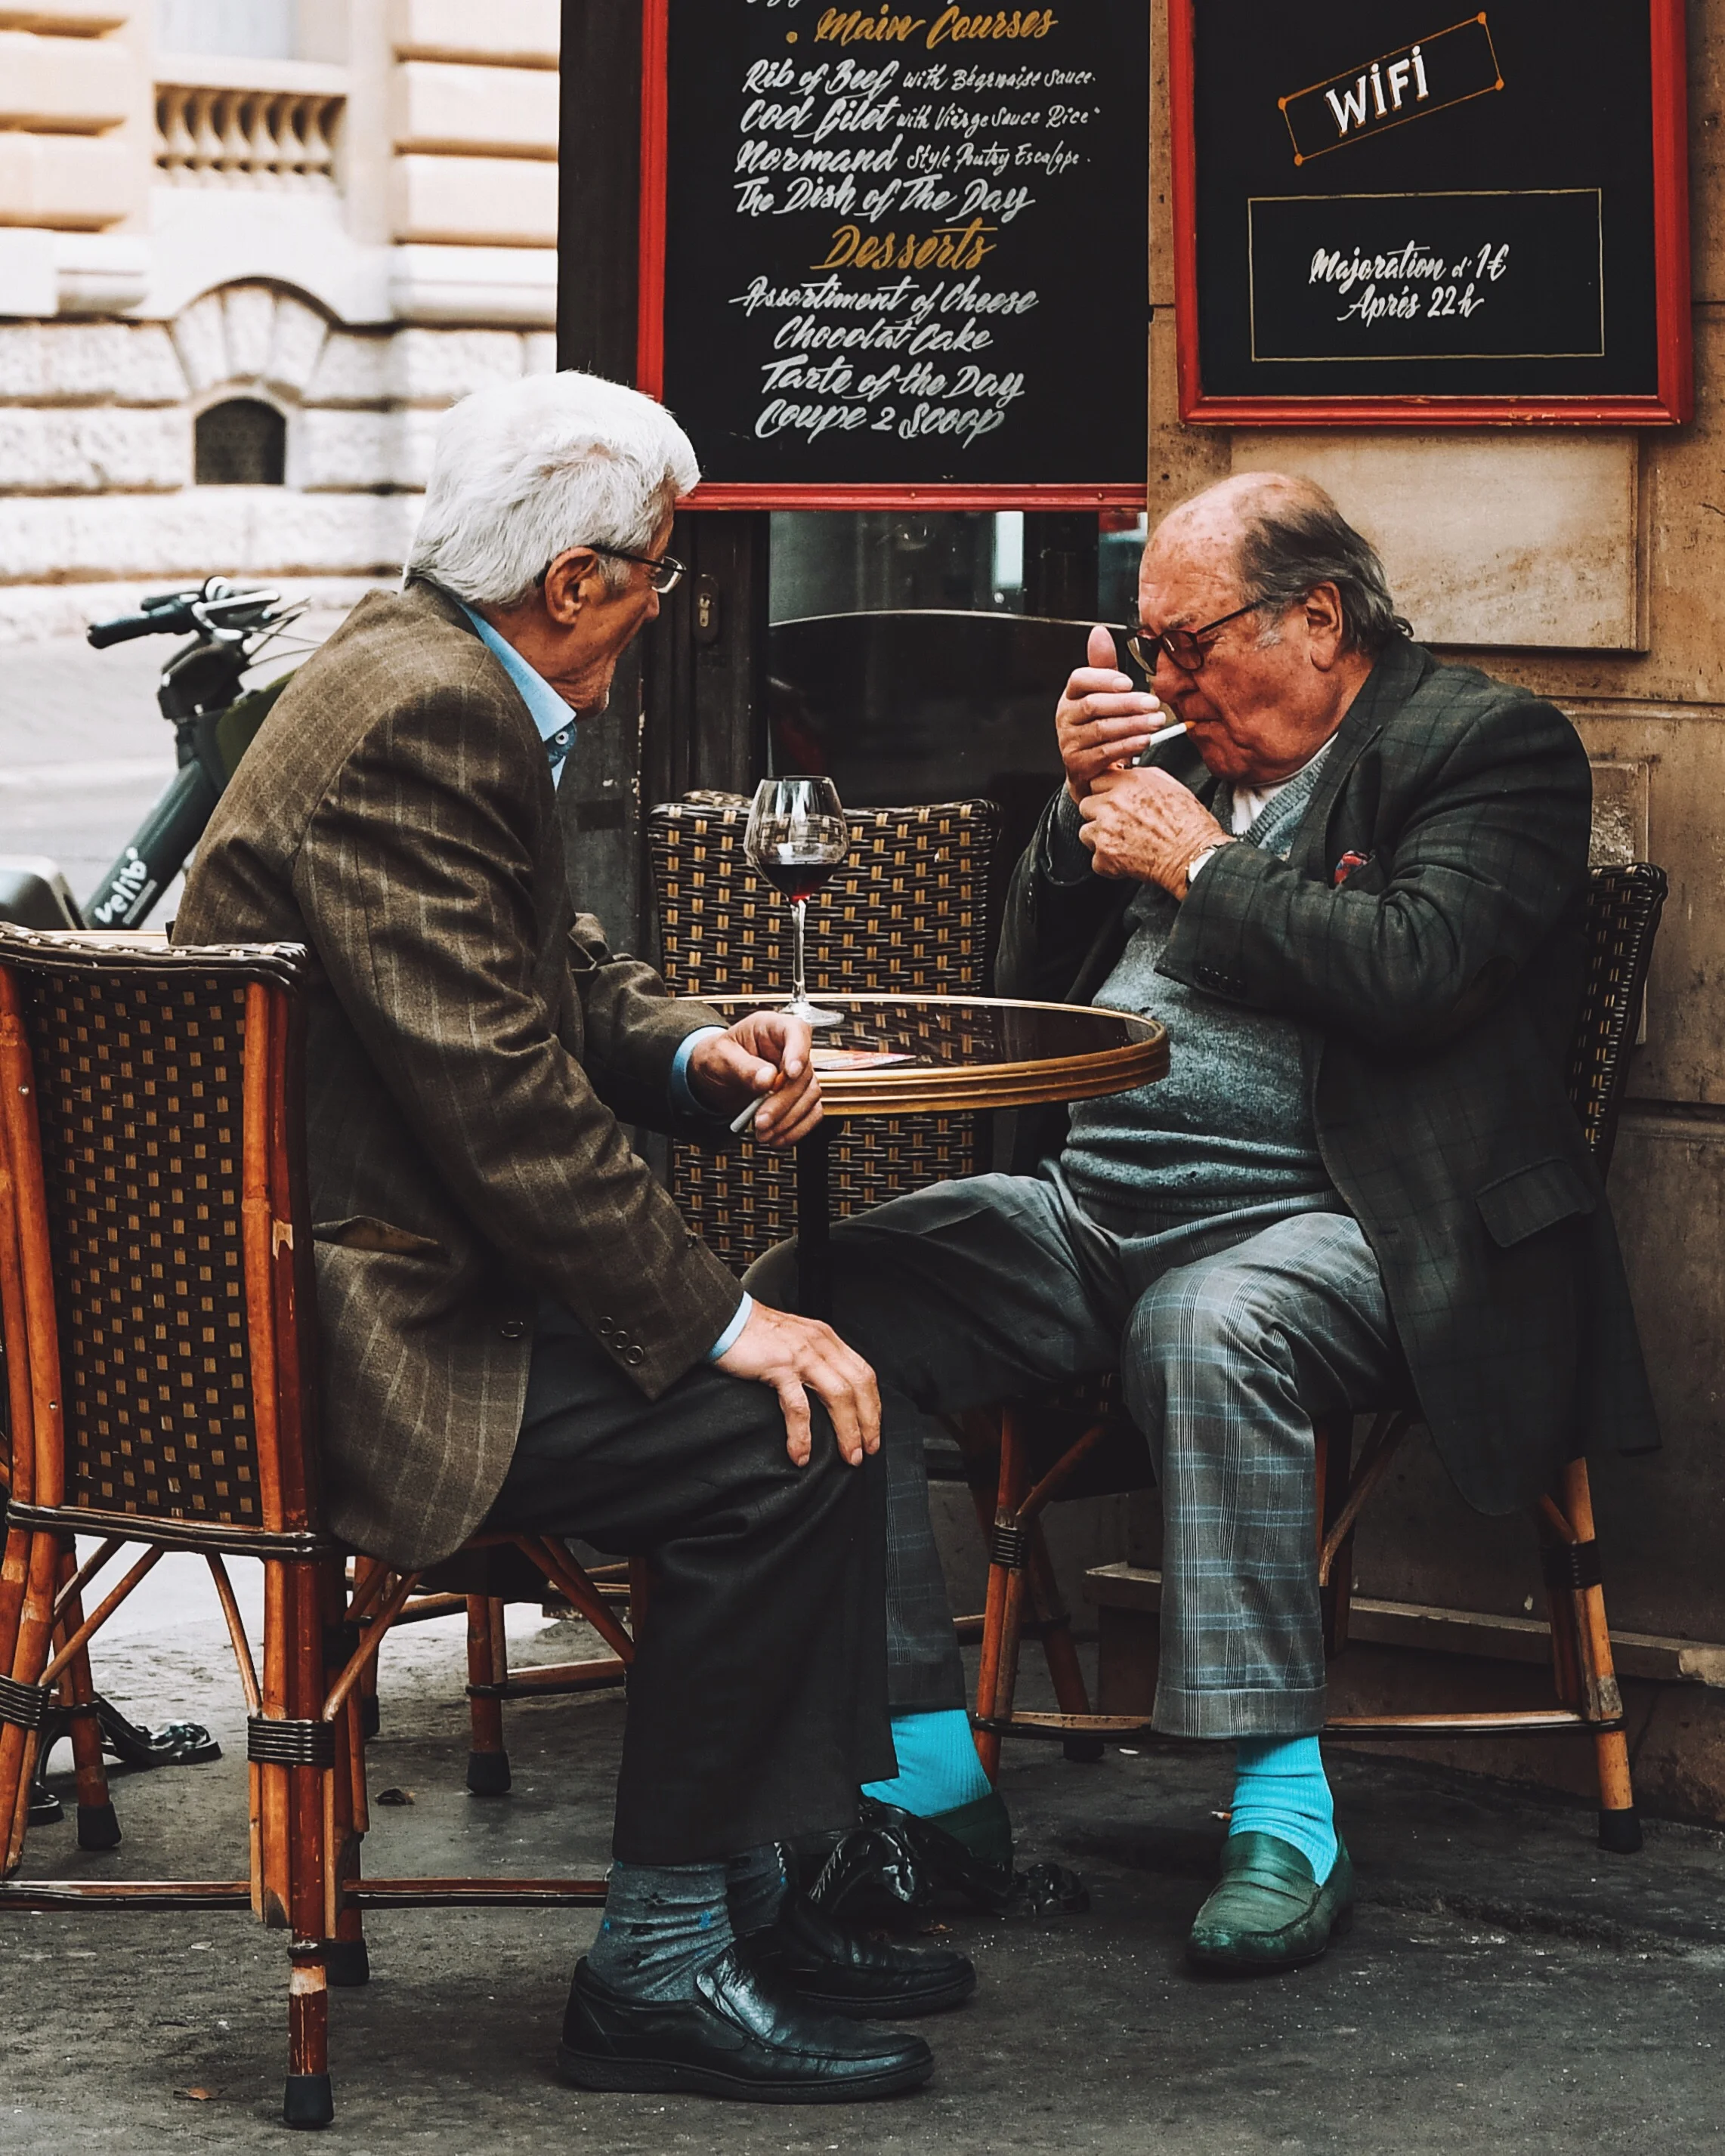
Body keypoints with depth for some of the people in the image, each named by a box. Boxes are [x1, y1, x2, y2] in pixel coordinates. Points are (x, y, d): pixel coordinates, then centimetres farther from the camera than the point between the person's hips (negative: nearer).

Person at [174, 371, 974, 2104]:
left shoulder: (443, 678, 12)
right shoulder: (414, 718, -21)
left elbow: (553, 984, 22)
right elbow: (492, 1092, -24)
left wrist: (693, 1050, 0)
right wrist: (717, 1322, -20)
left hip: (366, 1266, 11)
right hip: (338, 1328, -11)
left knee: (822, 1385, 8)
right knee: (772, 1445, -19)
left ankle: (747, 1894, 13)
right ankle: (659, 1965, -9)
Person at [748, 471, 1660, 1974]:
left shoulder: (1490, 744, 0)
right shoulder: (1184, 744, 21)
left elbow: (1418, 973, -18)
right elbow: (1033, 990, 23)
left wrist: (1199, 863, -6)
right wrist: (1086, 803, 7)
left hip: (1311, 1217, -7)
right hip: (1088, 1206, 7)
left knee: (1211, 1330, -40)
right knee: (805, 1298, -14)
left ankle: (1282, 1800, -31)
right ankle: (921, 1744, -10)